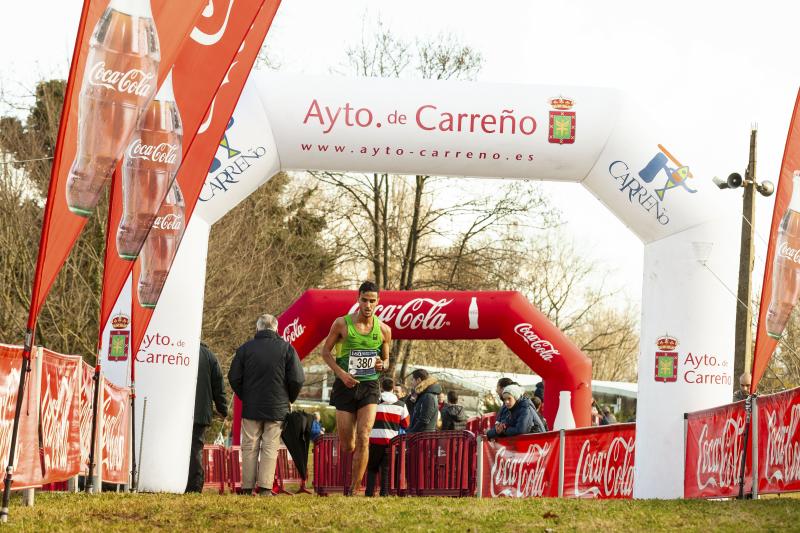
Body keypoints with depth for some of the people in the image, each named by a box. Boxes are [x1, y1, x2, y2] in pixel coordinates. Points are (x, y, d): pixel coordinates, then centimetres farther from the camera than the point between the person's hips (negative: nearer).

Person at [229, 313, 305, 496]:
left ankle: (247, 487, 5)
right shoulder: (286, 348, -3)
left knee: (250, 448, 7)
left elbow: (234, 378, 1)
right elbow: (297, 379, -6)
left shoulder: (245, 348, -1)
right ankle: (265, 487, -4)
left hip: (251, 407, 1)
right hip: (277, 409, -1)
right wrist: (289, 399, 11)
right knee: (270, 447, 3)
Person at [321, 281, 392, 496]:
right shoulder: (342, 324, -3)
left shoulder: (383, 330, 3)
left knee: (363, 438, -17)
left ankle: (353, 490, -13)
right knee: (347, 446, 3)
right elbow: (326, 351, 4)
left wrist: (382, 364, -7)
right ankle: (352, 470, 36)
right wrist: (341, 373, -11)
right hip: (345, 387, 0)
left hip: (369, 386, 0)